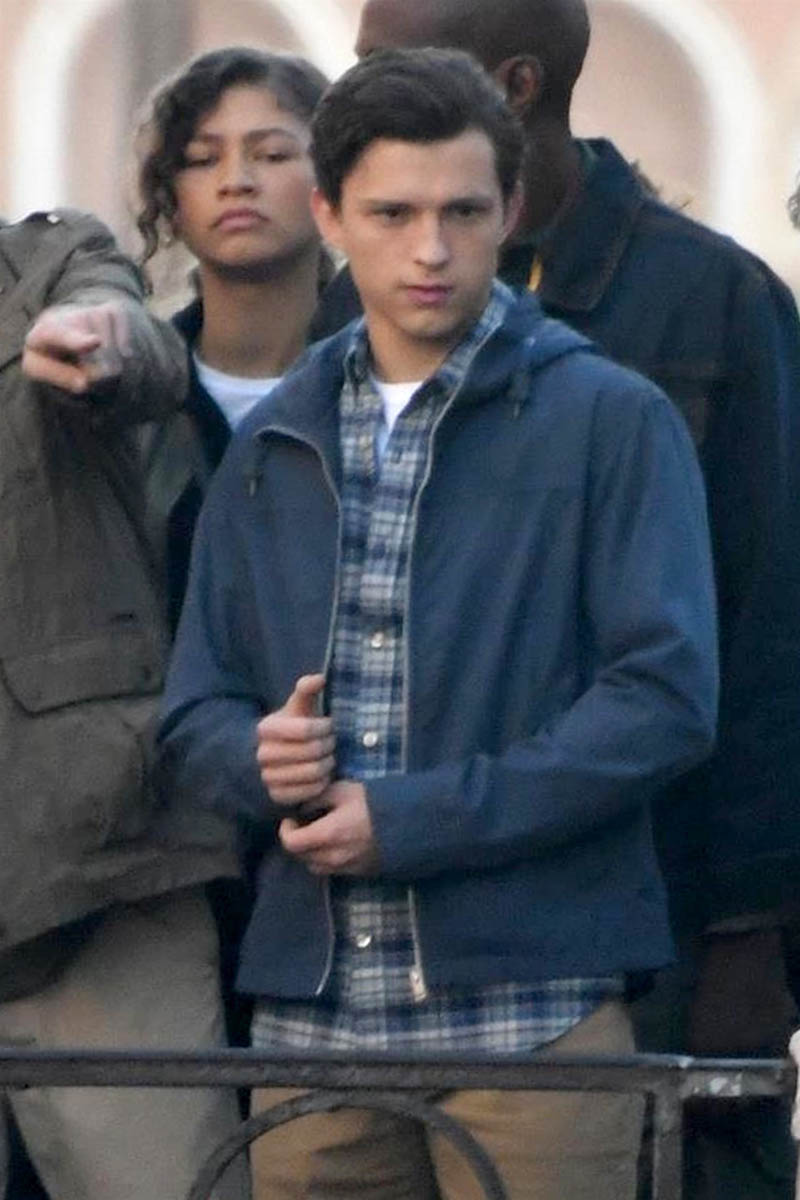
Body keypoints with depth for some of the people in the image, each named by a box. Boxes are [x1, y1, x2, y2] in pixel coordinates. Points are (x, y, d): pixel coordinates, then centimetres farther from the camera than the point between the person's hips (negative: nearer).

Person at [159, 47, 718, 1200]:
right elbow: (194, 716, 18)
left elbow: (665, 700, -8)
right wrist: (261, 758, -6)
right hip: (313, 1010, 4)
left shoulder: (613, 422, 1)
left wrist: (413, 823, -12)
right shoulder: (273, 447, 16)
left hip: (532, 1006, -4)